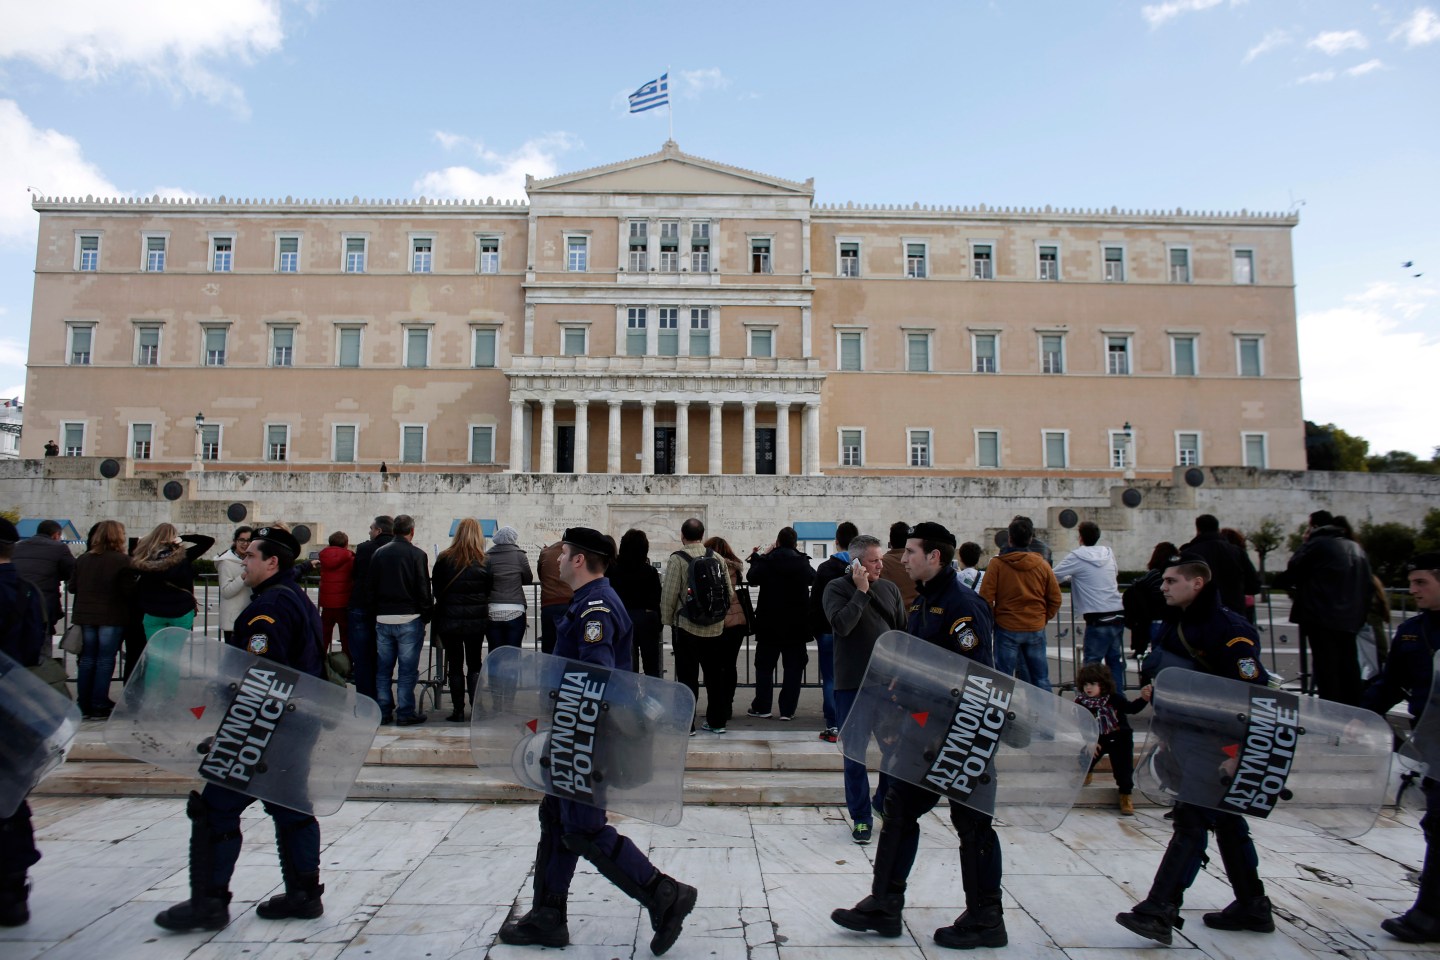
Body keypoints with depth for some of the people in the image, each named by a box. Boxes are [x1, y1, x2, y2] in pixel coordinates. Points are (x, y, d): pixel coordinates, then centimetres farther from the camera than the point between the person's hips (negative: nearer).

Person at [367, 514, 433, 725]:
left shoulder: (379, 553, 6)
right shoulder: (417, 554, -8)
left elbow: (369, 588, 9)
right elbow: (423, 590, -9)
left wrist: (376, 611, 16)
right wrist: (427, 614, 1)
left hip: (382, 619, 5)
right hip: (409, 619, -4)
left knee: (383, 669, 12)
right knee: (408, 669, 2)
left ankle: (383, 712, 18)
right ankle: (405, 713, 5)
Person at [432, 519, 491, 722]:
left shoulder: (444, 559, -6)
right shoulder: (483, 561, -7)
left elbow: (436, 588, 4)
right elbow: (489, 591, 0)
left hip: (449, 620, 0)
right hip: (477, 620, 0)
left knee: (455, 665, 8)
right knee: (474, 664, 13)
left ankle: (458, 711, 9)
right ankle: (476, 708, 8)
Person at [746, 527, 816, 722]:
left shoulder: (766, 562, -9)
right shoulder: (802, 563, -3)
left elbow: (752, 578, 1)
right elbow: (813, 578, 15)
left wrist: (756, 557, 12)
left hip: (769, 624, -1)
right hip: (796, 625, 1)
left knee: (764, 665, 11)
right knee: (793, 667, 7)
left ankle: (762, 707, 14)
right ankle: (787, 709, 4)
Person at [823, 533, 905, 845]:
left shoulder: (889, 589, 7)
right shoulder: (837, 588, -4)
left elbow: (903, 632, 12)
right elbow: (841, 625, -20)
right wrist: (861, 591, -17)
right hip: (851, 684, -3)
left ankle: (887, 801, 32)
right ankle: (860, 816, 19)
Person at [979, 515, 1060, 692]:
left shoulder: (997, 564, -9)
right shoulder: (1042, 564, 1)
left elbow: (986, 598, -9)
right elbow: (1055, 599, 5)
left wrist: (992, 620, 6)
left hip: (1007, 629, -3)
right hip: (1036, 629, 3)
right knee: (1041, 678, 12)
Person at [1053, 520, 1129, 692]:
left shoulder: (1077, 556, -7)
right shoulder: (1108, 553, 10)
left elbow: (1054, 577, -7)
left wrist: (1070, 577, 16)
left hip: (1098, 619, -6)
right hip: (1118, 615, 6)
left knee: (1092, 663, 0)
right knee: (1115, 660, 14)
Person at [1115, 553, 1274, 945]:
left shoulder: (1229, 629, -19)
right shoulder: (1177, 625, 9)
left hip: (1220, 746, -10)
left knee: (1191, 822, -9)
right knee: (1226, 821, 19)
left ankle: (1158, 912, -8)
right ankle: (1252, 907, 34)